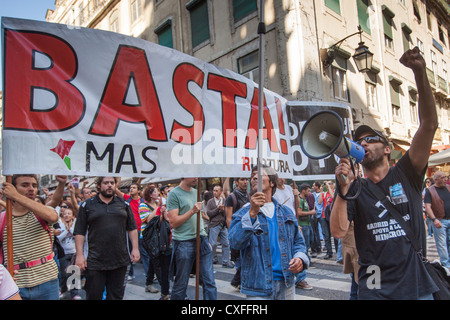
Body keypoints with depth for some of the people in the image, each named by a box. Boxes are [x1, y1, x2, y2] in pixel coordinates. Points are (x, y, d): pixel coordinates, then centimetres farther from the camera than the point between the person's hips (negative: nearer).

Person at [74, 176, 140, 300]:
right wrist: (80, 255, -6)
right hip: (95, 262, -2)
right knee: (93, 295, 7)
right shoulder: (87, 205, 1)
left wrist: (135, 248, 2)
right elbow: (79, 232, 0)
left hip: (120, 261, 2)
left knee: (116, 295, 13)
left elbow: (132, 228, 9)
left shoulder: (124, 204, 8)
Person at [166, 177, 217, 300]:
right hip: (183, 243, -6)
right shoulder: (174, 194, -7)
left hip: (201, 240, 6)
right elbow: (173, 222, -12)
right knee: (181, 284, 6)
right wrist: (192, 211, -19)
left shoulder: (196, 192, 14)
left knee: (209, 282, 6)